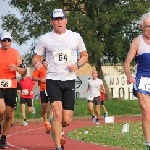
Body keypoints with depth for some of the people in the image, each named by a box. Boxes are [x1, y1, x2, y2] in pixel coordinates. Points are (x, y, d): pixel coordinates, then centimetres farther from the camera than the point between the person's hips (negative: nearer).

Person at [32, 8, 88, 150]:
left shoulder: (75, 37, 4)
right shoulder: (45, 39, 2)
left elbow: (84, 55, 15)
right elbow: (36, 58, 9)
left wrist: (77, 64, -5)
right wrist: (37, 63, -15)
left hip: (69, 80, 2)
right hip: (52, 80, -2)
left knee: (66, 121, 0)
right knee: (58, 114, -20)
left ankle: (55, 127, 37)